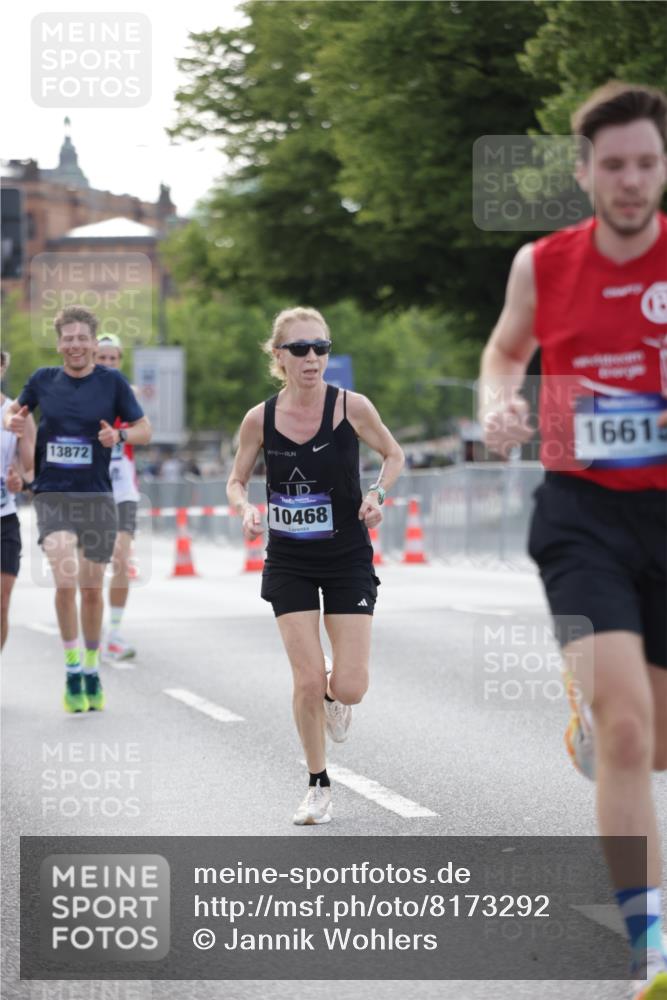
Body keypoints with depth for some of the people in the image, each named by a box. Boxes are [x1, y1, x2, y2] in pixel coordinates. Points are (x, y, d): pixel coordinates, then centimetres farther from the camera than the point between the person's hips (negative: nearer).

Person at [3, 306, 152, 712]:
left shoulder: (112, 381, -1)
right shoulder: (43, 380, 3)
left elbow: (145, 429, 3)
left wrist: (120, 435, -17)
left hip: (96, 496, 0)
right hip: (53, 495, 0)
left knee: (91, 588, 8)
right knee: (66, 582, -19)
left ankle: (92, 671, 26)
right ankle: (72, 670, -6)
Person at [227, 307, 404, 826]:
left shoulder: (351, 407, -11)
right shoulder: (260, 419, -7)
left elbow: (394, 455, 4)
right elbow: (236, 480, 7)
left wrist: (377, 494, -14)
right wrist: (246, 507, -15)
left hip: (348, 559, -1)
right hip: (289, 563, 1)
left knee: (349, 688, -6)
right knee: (308, 681, -7)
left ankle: (334, 696, 33)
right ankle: (318, 784, 14)